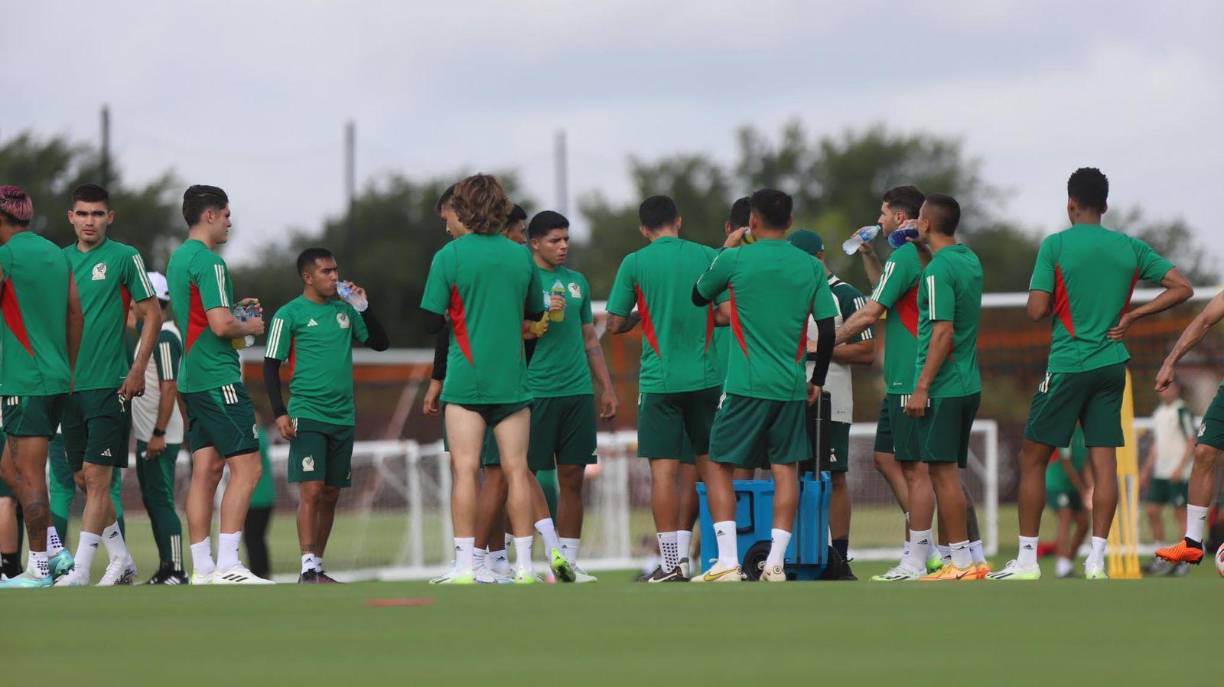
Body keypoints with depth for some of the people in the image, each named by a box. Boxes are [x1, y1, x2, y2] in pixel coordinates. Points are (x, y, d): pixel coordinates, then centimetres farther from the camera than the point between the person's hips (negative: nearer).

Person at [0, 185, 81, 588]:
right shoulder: (57, 255, 14)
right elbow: (76, 316, 16)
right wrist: (69, 371, 22)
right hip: (57, 379, 8)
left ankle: (39, 568, -4)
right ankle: (54, 550, 11)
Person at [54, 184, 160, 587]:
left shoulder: (124, 257, -2)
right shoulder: (60, 260, 12)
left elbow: (152, 315, -1)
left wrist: (137, 370, -8)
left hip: (110, 385, -6)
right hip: (69, 386, 6)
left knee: (97, 475, -10)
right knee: (83, 479, 8)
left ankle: (81, 570, -12)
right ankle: (121, 560, 20)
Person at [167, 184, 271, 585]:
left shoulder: (179, 259, 17)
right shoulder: (208, 262, -14)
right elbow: (220, 325, -21)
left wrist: (236, 312, 19)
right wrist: (250, 327, -2)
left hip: (192, 379, 10)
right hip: (218, 378, -10)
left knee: (206, 470, 9)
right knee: (247, 468, -10)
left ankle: (202, 568, 7)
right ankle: (227, 567, -16)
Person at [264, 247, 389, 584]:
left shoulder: (344, 310, 13)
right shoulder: (290, 314, -2)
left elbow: (380, 342, 17)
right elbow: (271, 366, -2)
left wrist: (363, 307, 3)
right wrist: (279, 413, -11)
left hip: (343, 417, 5)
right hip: (307, 414, -5)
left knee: (331, 494, 7)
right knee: (311, 489, -14)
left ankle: (318, 566, 15)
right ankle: (308, 568, -16)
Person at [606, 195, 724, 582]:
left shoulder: (635, 263, -1)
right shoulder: (708, 257, 4)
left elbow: (614, 325, 2)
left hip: (659, 380, -2)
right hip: (706, 377, 2)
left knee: (664, 470, -3)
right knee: (710, 464, 13)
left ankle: (671, 564, -8)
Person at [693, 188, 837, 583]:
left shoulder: (735, 260, -5)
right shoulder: (811, 268, 3)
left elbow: (698, 298, 13)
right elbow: (827, 329, 4)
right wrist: (818, 380, 16)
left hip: (746, 385, -3)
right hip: (792, 387, 3)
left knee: (719, 466, 5)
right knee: (785, 469, 7)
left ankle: (728, 563, -6)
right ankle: (776, 563, 0)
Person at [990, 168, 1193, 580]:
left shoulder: (1055, 246, -8)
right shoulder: (1131, 248, 5)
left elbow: (1036, 311, -12)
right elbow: (1182, 288, 6)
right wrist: (1130, 317, 5)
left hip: (1068, 367, -4)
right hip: (1112, 366, 4)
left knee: (1032, 458, 5)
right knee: (1104, 461, 3)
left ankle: (1027, 559, 4)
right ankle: (1097, 559, -2)